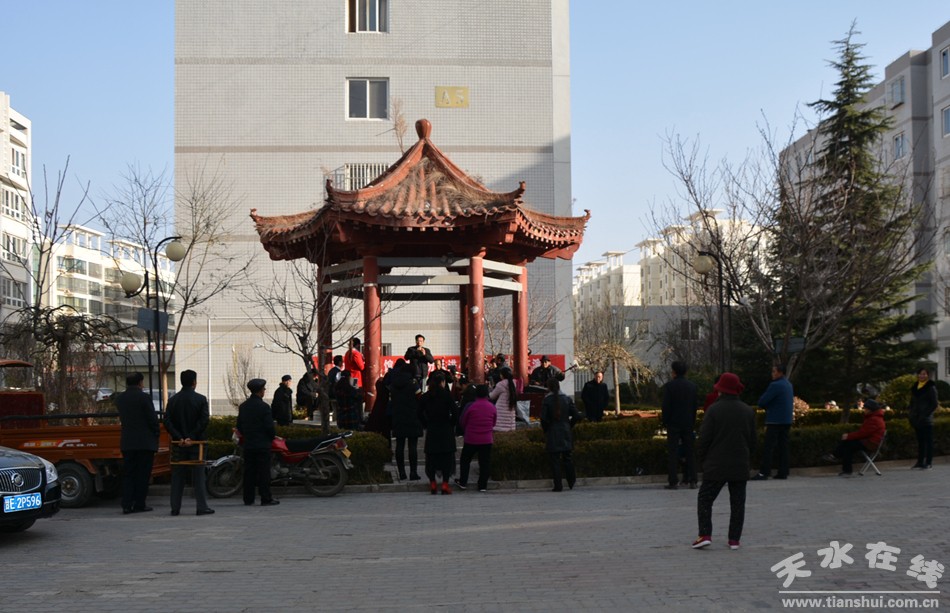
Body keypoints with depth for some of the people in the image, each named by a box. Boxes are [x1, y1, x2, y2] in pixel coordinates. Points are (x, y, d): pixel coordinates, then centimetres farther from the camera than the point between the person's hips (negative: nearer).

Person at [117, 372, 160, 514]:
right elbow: (152, 419, -11)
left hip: (126, 442, 5)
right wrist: (156, 435, 4)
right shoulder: (144, 397, -12)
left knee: (127, 474, 9)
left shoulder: (119, 398, 5)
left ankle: (127, 505, 5)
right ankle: (139, 504, 2)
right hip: (145, 442, -5)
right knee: (142, 474, 2)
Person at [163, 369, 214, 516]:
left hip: (179, 444, 3)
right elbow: (204, 421, -14)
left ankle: (175, 507, 9)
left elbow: (167, 422, -3)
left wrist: (179, 438, -7)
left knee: (177, 476, 9)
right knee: (198, 475, 1)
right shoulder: (200, 399, -6)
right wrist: (192, 438, -12)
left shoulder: (173, 400, 4)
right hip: (196, 443, -3)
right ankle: (202, 507, -1)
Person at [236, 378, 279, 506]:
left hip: (248, 444, 6)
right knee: (264, 472, -2)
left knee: (249, 472, 9)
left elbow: (239, 426, 12)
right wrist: (272, 437, 4)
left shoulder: (243, 406, 7)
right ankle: (266, 499, -1)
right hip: (262, 444, -6)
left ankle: (248, 498, 11)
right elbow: (269, 426, -14)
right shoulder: (263, 407, -13)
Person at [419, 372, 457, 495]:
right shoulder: (447, 394, -7)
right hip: (446, 430, -3)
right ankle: (445, 485, -1)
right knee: (447, 456, 2)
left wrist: (426, 425, 10)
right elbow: (454, 411, -13)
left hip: (431, 430, 3)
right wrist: (452, 424, 0)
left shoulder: (425, 397, 4)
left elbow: (420, 413, 3)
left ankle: (432, 484, 9)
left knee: (431, 457, 9)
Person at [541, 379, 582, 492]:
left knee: (555, 459, 1)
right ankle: (571, 482, 18)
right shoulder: (566, 399, 3)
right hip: (566, 432, 3)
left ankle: (558, 486, -1)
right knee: (567, 457, 15)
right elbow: (576, 416, 0)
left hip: (553, 433, -3)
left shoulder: (547, 401, -8)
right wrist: (569, 425, 13)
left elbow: (543, 418, -14)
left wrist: (545, 430, 1)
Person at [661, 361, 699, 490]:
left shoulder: (669, 386, -9)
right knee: (689, 452, 10)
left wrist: (665, 422, 0)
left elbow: (666, 406, -10)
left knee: (673, 453, -1)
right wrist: (693, 422, 13)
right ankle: (692, 481, 8)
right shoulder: (692, 386, 4)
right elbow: (695, 405, 7)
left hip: (673, 423, -4)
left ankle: (673, 482, -3)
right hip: (688, 424, 4)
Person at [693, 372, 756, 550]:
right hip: (740, 467, 4)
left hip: (716, 465, -4)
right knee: (737, 503, 10)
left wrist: (703, 457, 5)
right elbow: (752, 441, 10)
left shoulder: (714, 409, -11)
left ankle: (705, 535, -5)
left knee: (705, 500, 6)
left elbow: (704, 438, -11)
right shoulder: (748, 411, 4)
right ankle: (734, 539, 9)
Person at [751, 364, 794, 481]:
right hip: (786, 420, 9)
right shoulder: (789, 385, 13)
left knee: (768, 447, -7)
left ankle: (764, 472, -10)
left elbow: (762, 401, -18)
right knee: (783, 446, 10)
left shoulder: (775, 385, -15)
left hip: (775, 421, -9)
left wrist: (765, 406, 6)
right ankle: (783, 472, 9)